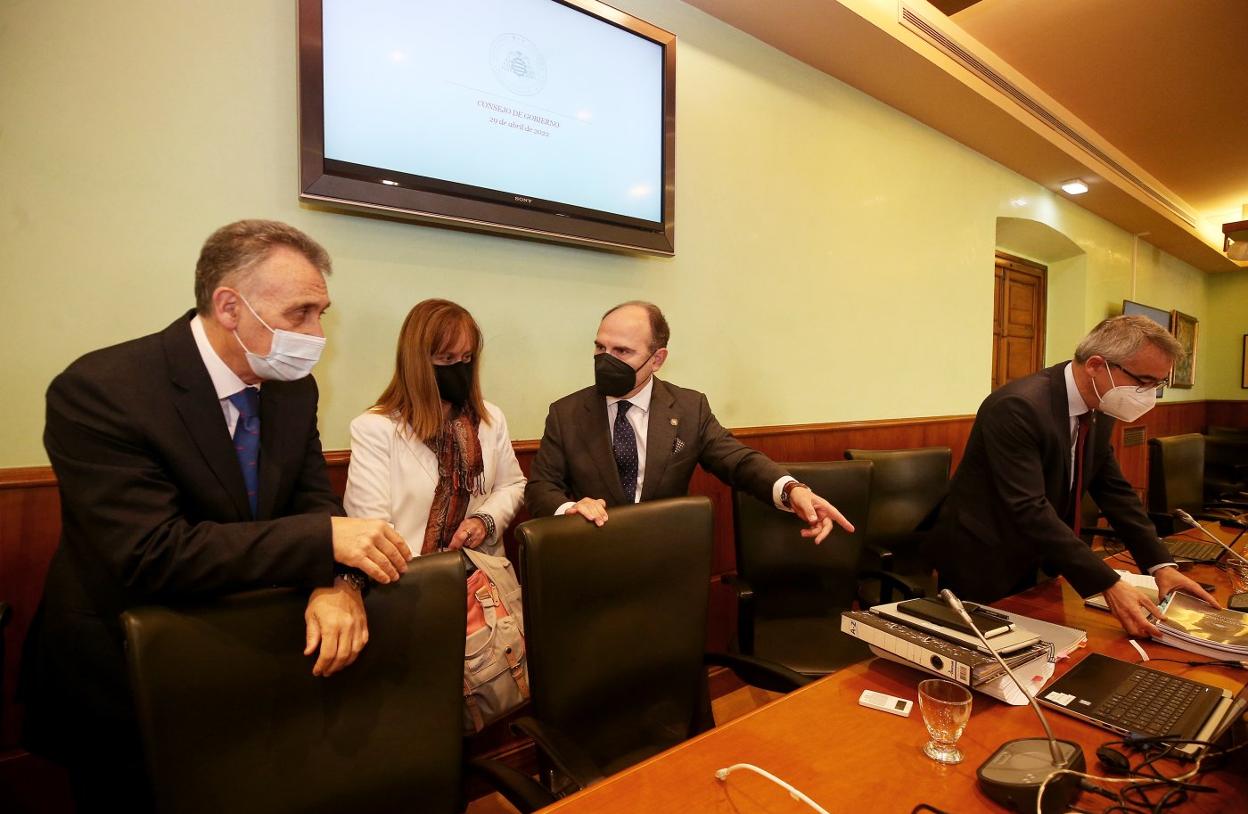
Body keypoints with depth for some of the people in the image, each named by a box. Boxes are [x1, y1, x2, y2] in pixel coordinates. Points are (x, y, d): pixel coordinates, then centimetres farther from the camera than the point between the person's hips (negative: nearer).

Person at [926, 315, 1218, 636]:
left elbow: (1113, 489, 9)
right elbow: (1029, 510, -31)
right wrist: (1109, 586, -30)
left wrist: (1160, 565, 1)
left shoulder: (1099, 411, 0)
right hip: (980, 565, -8)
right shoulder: (1018, 407, -27)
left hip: (1034, 564, 8)